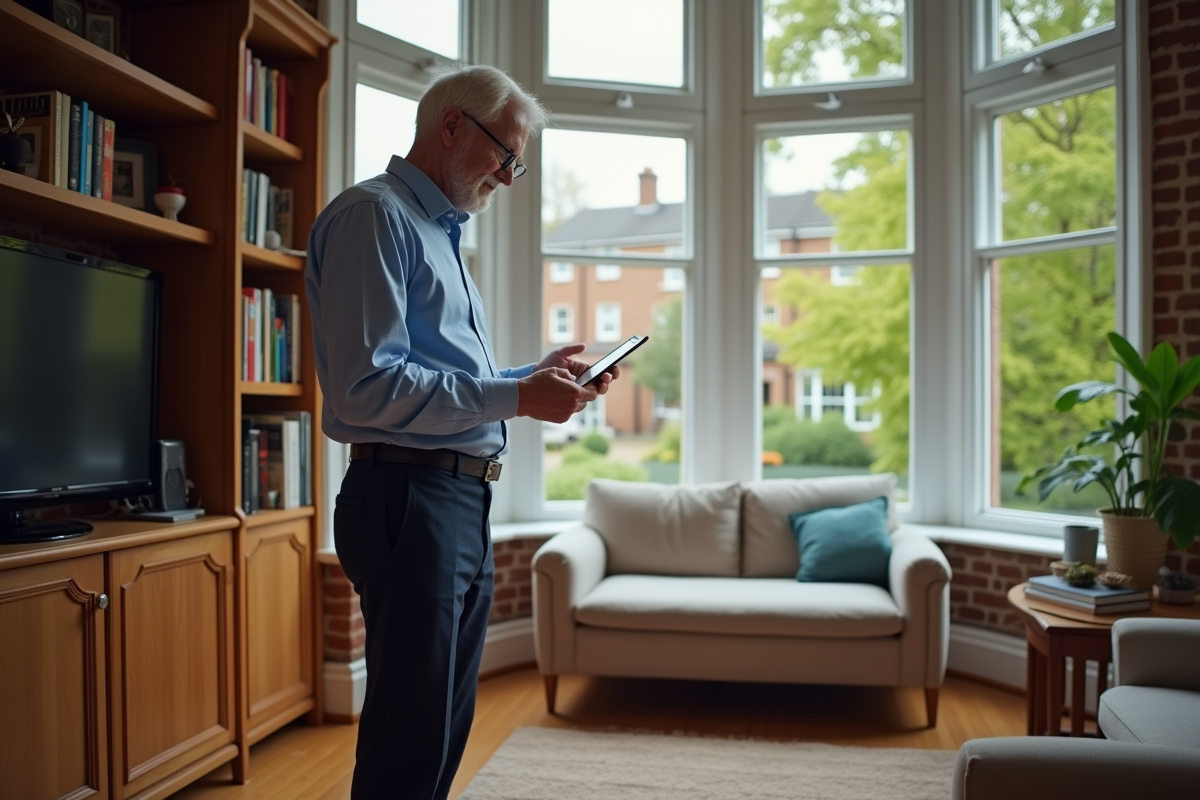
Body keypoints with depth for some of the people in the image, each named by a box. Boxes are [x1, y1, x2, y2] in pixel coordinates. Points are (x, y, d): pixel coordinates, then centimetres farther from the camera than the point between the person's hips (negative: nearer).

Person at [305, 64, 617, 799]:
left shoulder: (442, 233, 21)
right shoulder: (374, 214, -10)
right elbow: (366, 387, -21)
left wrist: (537, 373, 11)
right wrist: (517, 397, -20)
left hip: (464, 503, 10)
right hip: (408, 498, -10)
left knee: (447, 726, 18)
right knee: (409, 739, -1)